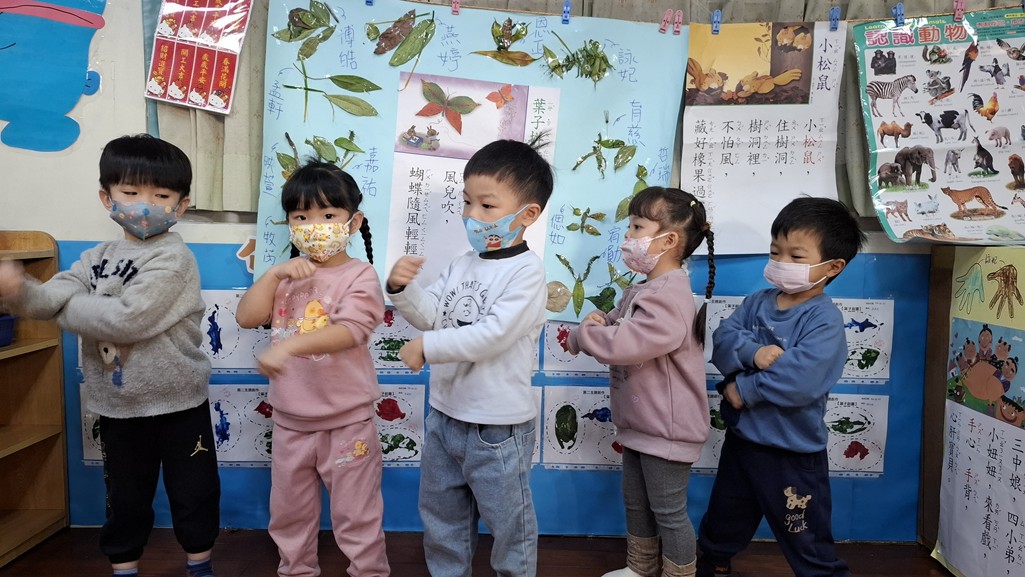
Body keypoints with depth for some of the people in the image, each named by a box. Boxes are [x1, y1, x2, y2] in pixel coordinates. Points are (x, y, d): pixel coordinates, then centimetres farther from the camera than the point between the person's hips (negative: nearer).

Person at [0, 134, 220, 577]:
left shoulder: (173, 258, -18)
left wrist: (67, 306, -14)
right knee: (125, 497, 19)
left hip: (179, 403, -4)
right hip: (118, 404, 5)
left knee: (194, 492, 12)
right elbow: (53, 297, -10)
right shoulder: (97, 258, 4)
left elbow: (127, 321, -27)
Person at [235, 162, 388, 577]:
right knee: (289, 511, 22)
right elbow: (246, 318, -4)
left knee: (356, 515, 8)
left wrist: (289, 345, -42)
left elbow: (347, 332, -28)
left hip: (346, 421, -5)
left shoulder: (360, 276, -13)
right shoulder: (287, 275, 5)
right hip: (290, 420, 6)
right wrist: (274, 274, -16)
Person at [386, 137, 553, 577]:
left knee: (508, 523, 12)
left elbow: (493, 335, -27)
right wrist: (403, 289, -17)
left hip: (498, 428, -7)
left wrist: (427, 348, -22)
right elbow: (431, 313, 2)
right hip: (444, 416, 8)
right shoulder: (462, 264, 5)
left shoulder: (526, 271, -18)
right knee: (439, 514, 25)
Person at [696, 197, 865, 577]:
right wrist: (753, 352, -27)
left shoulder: (825, 321, -19)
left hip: (792, 453, -7)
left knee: (808, 545, 8)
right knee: (723, 521, 27)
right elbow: (723, 339, -8)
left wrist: (743, 390, -21)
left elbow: (799, 380, -31)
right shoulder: (758, 302, 1)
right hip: (741, 437, 7)